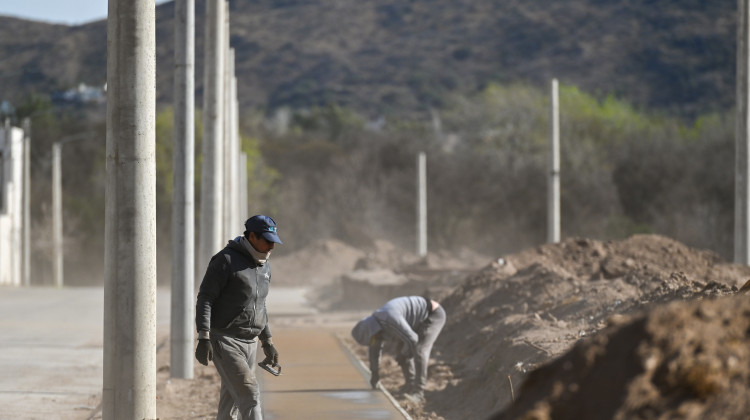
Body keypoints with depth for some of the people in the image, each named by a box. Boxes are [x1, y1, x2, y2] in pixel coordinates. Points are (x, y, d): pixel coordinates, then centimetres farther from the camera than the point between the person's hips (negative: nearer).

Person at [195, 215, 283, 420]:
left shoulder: (264, 266, 14)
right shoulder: (226, 260, -11)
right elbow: (205, 299, -14)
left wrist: (267, 341, 24)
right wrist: (204, 339, -22)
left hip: (249, 343, 8)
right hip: (223, 340, -8)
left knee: (230, 403, 11)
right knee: (249, 394, -18)